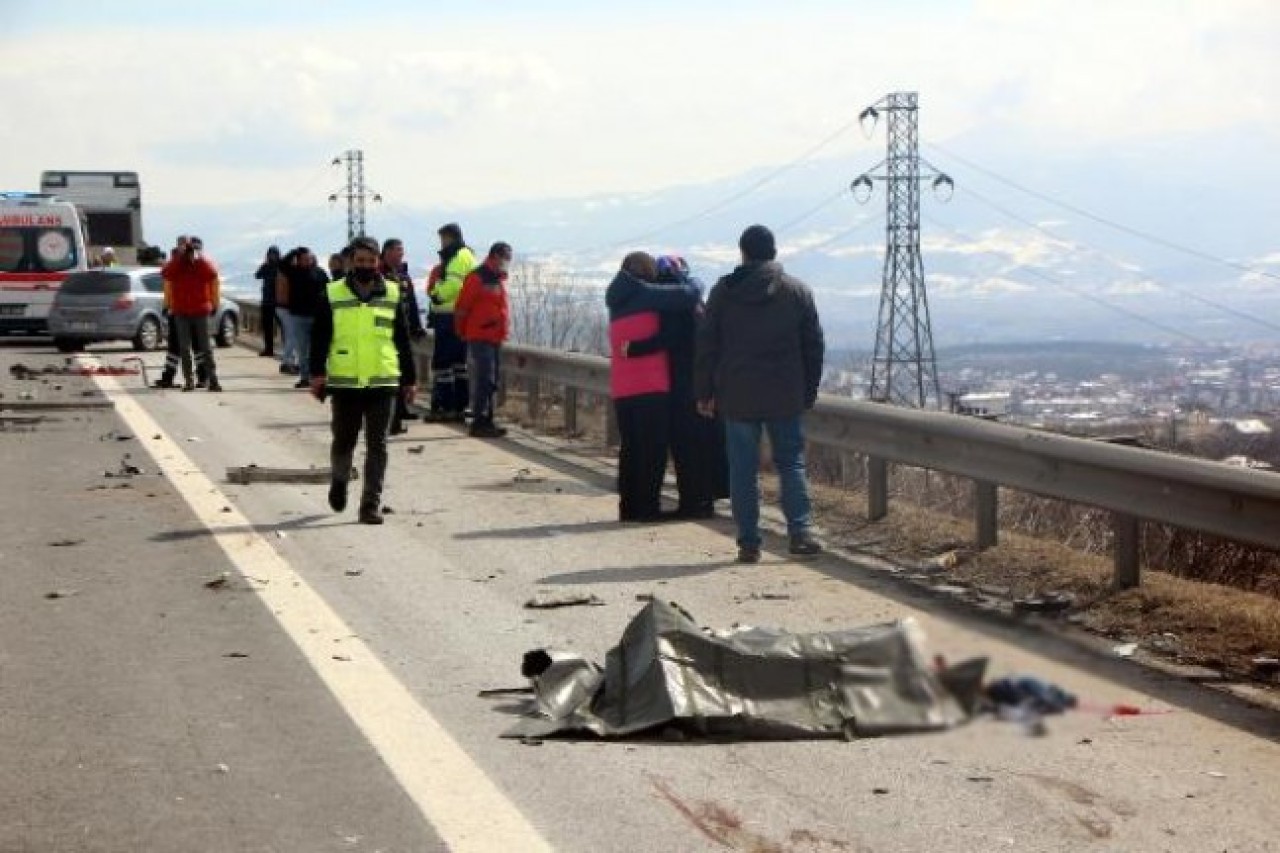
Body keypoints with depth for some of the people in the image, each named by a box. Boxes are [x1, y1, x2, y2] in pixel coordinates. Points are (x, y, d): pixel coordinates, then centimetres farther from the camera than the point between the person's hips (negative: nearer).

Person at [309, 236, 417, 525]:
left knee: (377, 446, 0)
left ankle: (371, 504, 5)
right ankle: (340, 480, 40)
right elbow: (319, 339, 1)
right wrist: (317, 374, -9)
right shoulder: (332, 295, 2)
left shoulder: (393, 295, 7)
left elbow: (403, 341, 12)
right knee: (344, 441, 10)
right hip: (344, 383, -1)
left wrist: (409, 379, 11)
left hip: (383, 383, 1)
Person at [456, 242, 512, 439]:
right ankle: (479, 423, -10)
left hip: (496, 338, 9)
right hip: (480, 338, -9)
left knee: (491, 382, 12)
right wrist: (463, 332, -3)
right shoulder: (477, 278, -13)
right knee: (484, 381, -11)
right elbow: (461, 308, -12)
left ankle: (487, 421, 18)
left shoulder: (499, 279, 16)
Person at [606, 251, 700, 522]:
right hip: (650, 387, -8)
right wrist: (692, 284, 9)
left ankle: (629, 506, 14)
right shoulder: (643, 294, -6)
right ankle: (648, 507, -3)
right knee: (653, 449, -2)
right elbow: (687, 296, -13)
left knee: (630, 448, 13)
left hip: (621, 390, 8)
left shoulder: (618, 300, 17)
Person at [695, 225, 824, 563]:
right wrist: (809, 392, 13)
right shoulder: (798, 291, 3)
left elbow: (706, 345, 1)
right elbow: (813, 345, 5)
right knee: (791, 462, 9)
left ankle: (748, 542, 3)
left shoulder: (723, 292, 0)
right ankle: (800, 532, -3)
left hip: (736, 396, 0)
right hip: (785, 396, 1)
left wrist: (704, 392, 8)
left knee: (743, 469, 3)